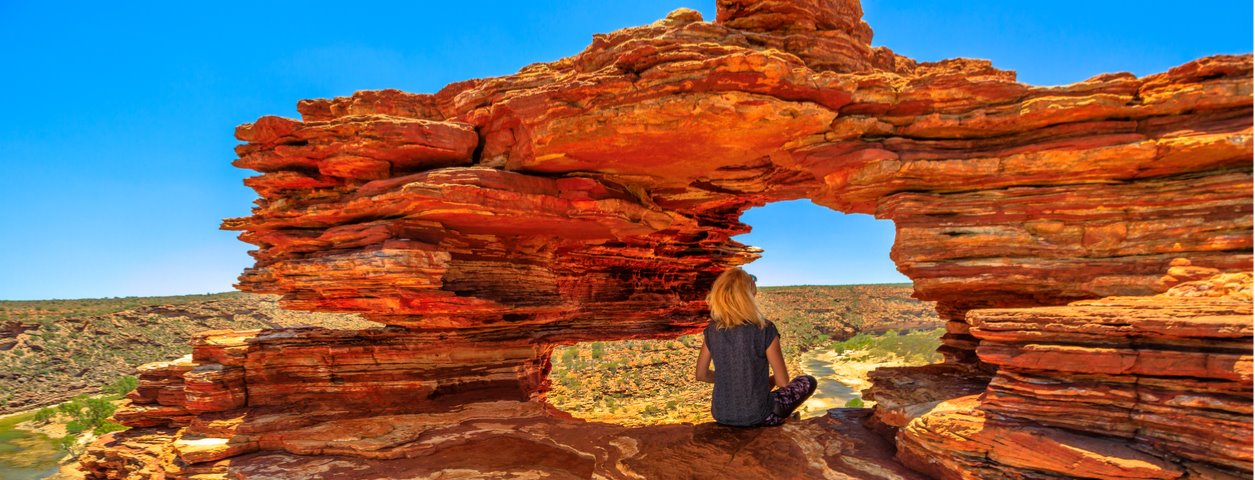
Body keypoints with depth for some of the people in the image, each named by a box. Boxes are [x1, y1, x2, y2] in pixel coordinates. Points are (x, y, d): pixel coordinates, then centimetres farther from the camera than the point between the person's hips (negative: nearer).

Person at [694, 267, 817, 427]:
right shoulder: (765, 330, -18)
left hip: (721, 415, 5)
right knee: (808, 382, 17)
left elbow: (701, 375, 5)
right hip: (755, 417, -5)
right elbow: (783, 382, -10)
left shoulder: (712, 331, -6)